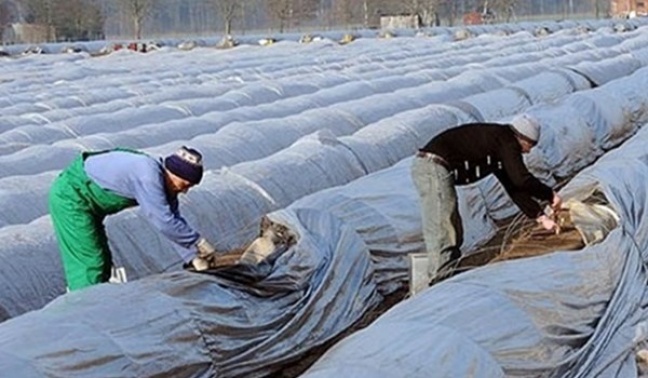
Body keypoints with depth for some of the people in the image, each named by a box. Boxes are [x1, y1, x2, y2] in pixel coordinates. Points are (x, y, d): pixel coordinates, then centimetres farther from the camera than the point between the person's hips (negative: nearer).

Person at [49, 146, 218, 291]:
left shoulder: (164, 182, 0)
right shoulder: (148, 176, -29)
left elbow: (174, 221, 6)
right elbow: (163, 222, -29)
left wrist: (193, 258, 0)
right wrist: (198, 242, -19)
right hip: (70, 196, -10)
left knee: (103, 262, 14)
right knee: (89, 264, -9)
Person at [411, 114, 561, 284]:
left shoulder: (500, 149, 24)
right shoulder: (506, 140, -5)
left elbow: (514, 186, 27)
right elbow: (522, 179, -11)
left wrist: (540, 216, 24)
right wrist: (550, 195, 3)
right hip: (434, 169, -11)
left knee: (454, 234, 15)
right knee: (441, 233, -12)